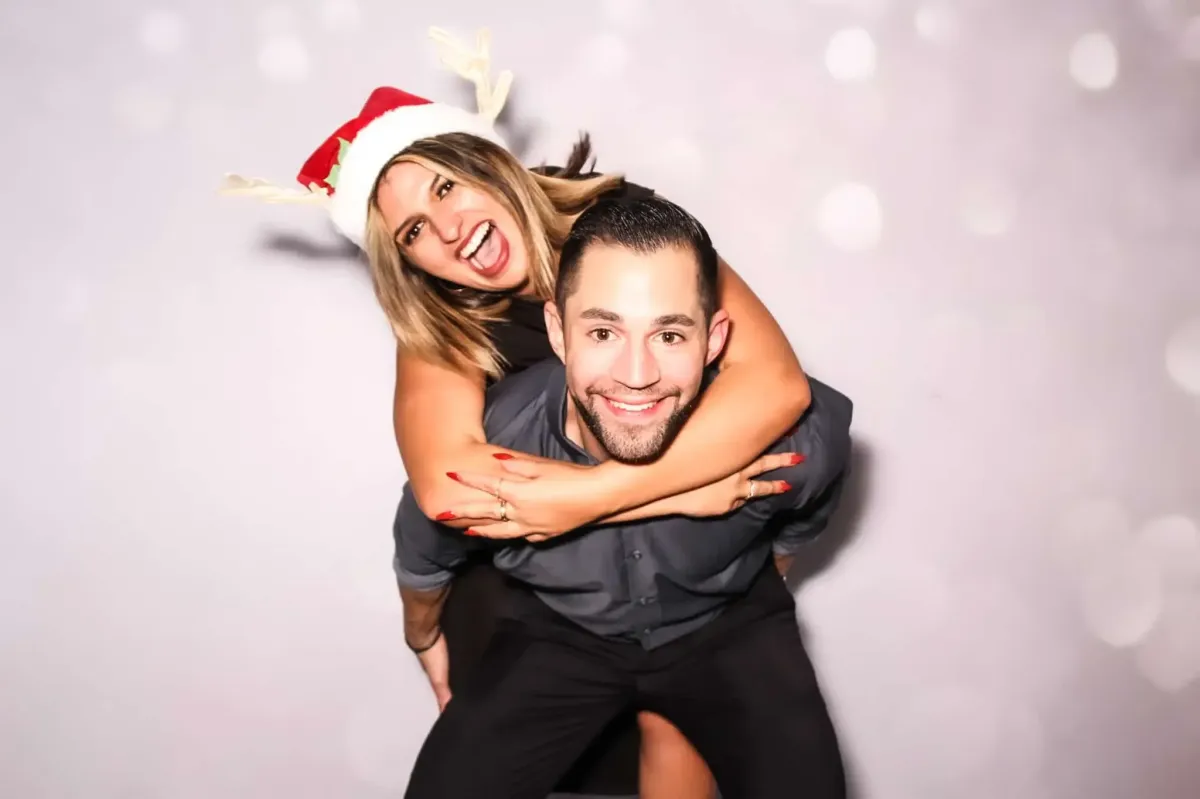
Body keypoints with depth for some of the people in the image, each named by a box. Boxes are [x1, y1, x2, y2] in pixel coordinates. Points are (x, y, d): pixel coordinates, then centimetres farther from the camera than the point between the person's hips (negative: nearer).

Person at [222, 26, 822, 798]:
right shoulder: (443, 328, -22)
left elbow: (777, 382, -38)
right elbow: (446, 485, -43)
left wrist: (590, 495, -44)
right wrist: (688, 490, -46)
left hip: (672, 554, 0)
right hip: (521, 573, 1)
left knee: (673, 722, -12)